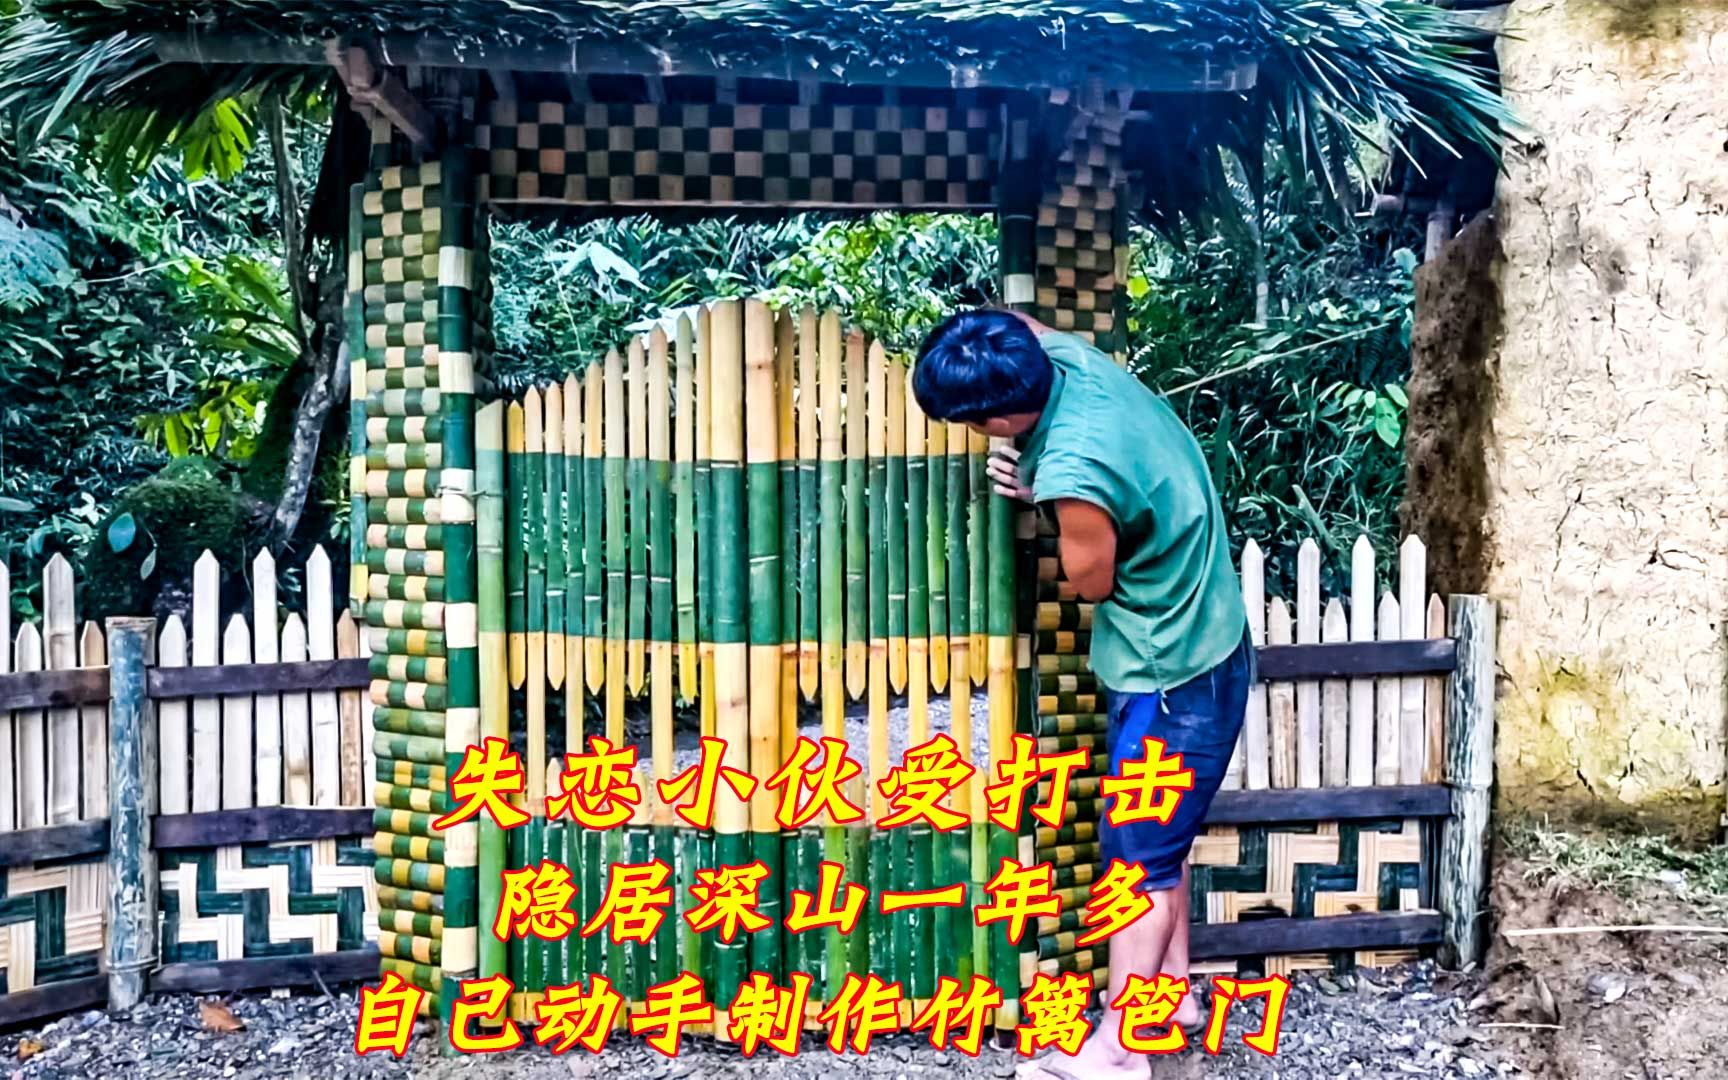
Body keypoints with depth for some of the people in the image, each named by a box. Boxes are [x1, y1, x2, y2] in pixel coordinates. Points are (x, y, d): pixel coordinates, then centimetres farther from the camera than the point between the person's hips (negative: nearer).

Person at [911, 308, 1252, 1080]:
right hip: (1201, 647, 9)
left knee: (1138, 856, 3)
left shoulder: (1078, 472, -34)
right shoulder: (1069, 356, -10)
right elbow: (1016, 322, 14)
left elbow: (1091, 582, -16)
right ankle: (1172, 990, 38)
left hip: (1172, 676, -9)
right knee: (1161, 835, 22)